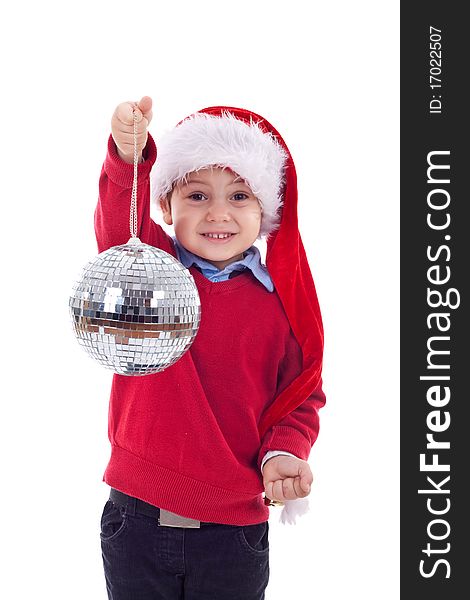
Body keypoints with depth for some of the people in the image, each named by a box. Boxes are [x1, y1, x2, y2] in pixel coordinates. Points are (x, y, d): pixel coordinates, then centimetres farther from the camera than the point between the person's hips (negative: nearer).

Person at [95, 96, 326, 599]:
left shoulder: (281, 299, -2)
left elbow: (301, 396, 6)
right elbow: (117, 223, -24)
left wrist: (283, 451, -14)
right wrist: (129, 157, -44)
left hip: (236, 526, 0)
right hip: (134, 520, 0)